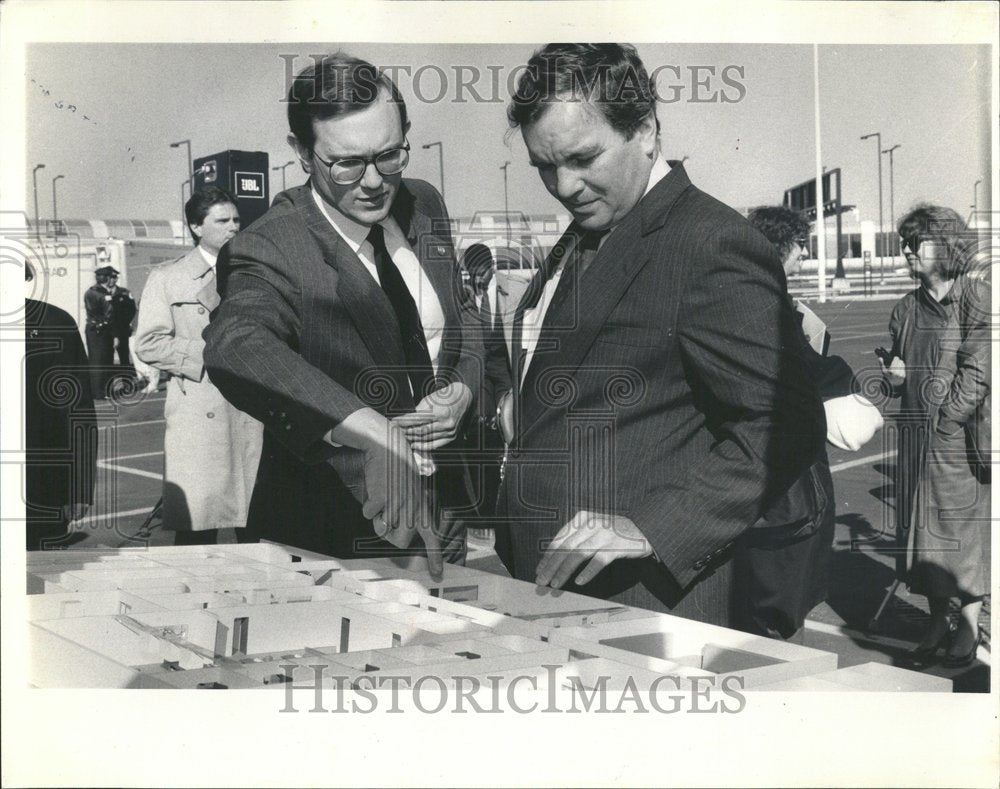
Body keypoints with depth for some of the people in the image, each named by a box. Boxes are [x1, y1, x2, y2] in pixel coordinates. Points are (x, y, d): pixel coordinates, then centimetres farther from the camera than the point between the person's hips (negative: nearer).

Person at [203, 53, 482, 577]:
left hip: (445, 508, 6)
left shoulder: (424, 206, -2)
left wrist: (464, 388, -11)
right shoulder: (269, 249, -23)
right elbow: (234, 347, -45)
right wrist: (375, 433, -57)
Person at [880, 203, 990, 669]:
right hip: (917, 441, 6)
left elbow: (976, 374, -11)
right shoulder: (906, 310, 13)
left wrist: (944, 419, -13)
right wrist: (894, 376, 0)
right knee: (923, 528, 8)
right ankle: (937, 622, 20)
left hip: (962, 435, -6)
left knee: (966, 525, 1)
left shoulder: (979, 300, -6)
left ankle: (969, 625, 15)